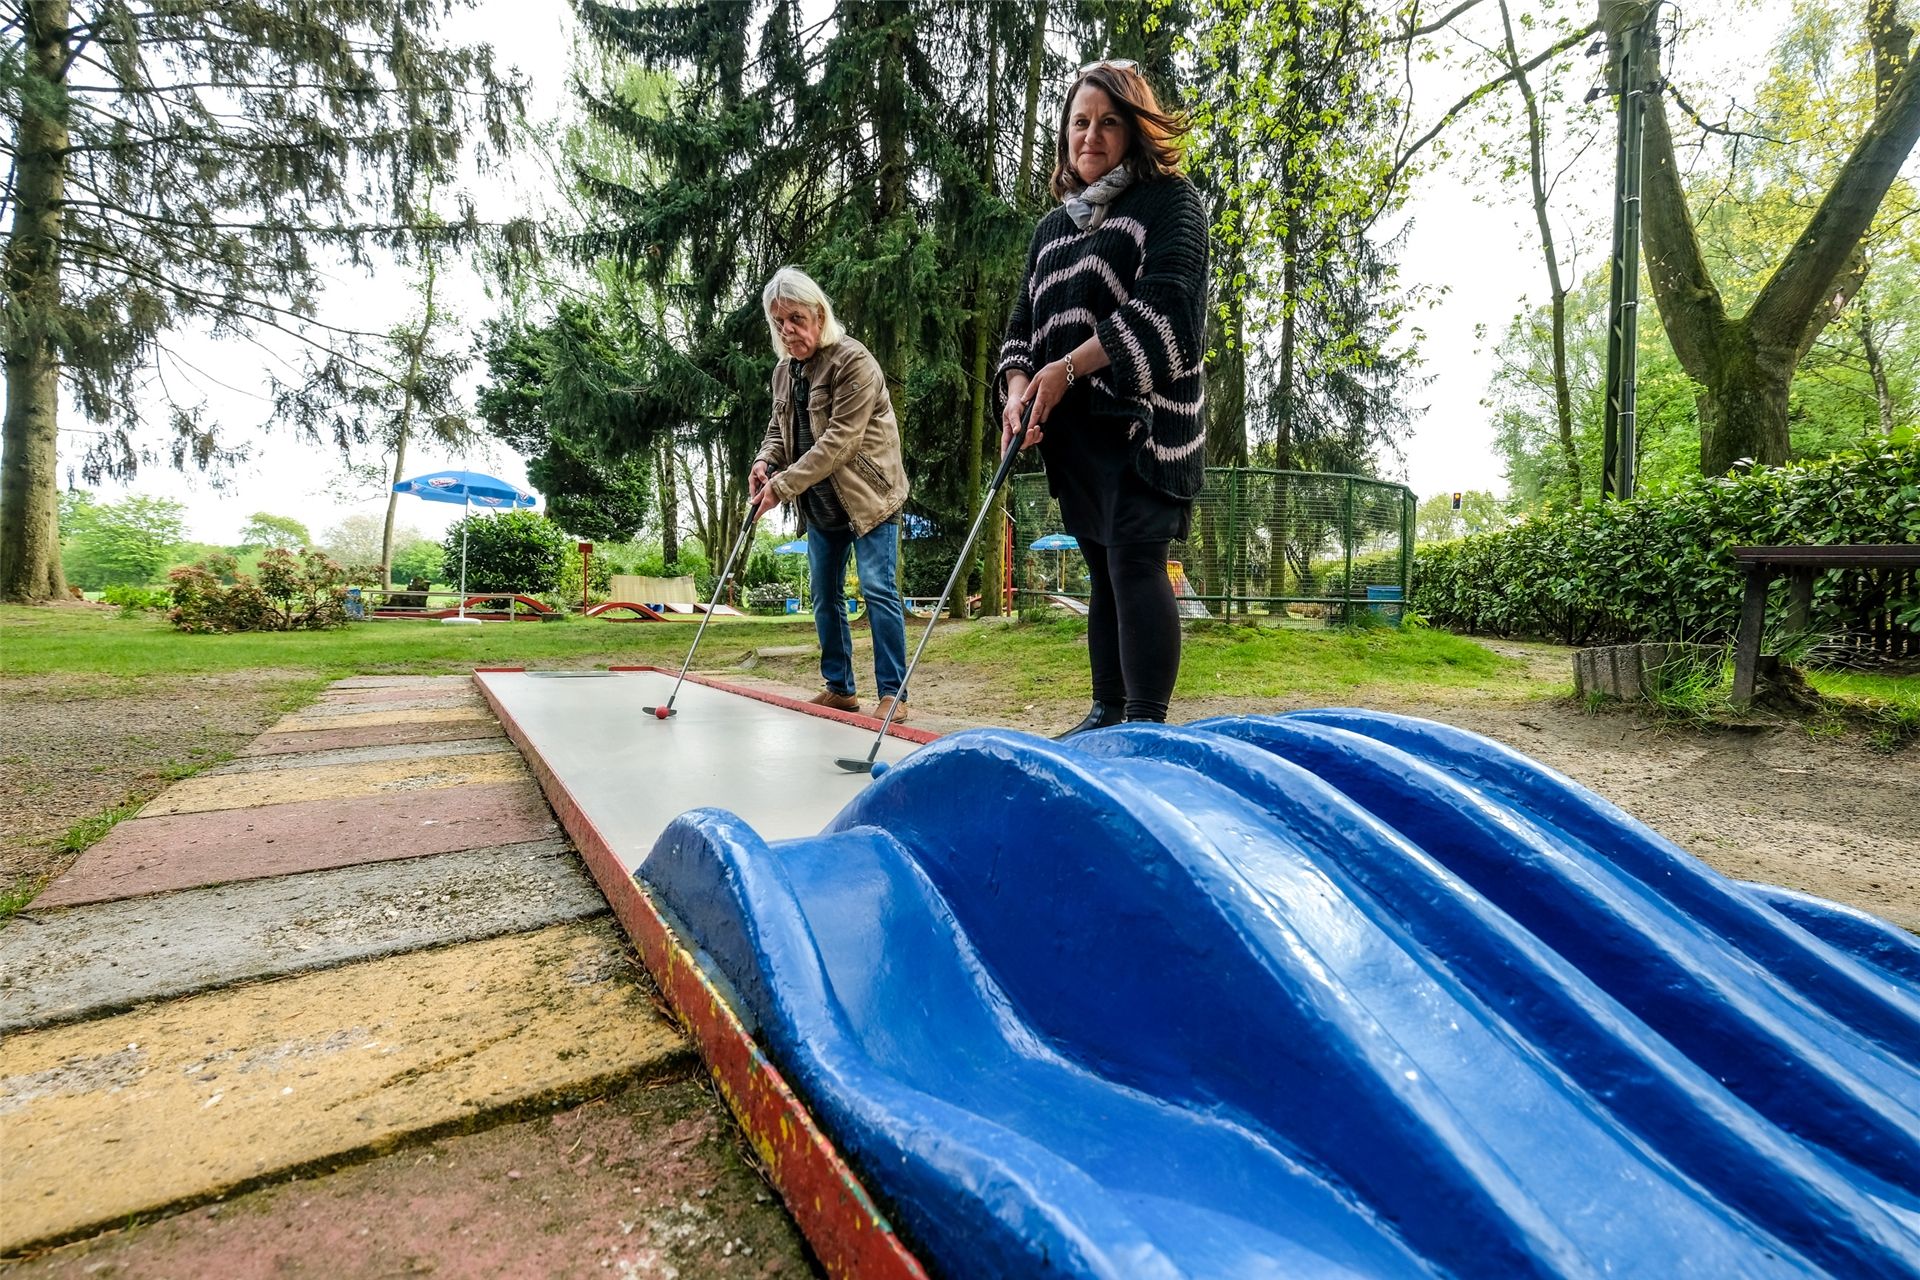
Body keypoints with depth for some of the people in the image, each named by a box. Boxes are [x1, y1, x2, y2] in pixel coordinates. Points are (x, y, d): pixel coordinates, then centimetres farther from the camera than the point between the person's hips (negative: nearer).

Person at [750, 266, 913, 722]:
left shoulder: (854, 361, -16)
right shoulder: (784, 370, 9)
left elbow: (839, 440, -23)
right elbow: (779, 428, 20)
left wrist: (783, 485, -24)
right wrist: (765, 462, -3)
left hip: (868, 495, -8)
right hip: (820, 505, 8)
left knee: (878, 589, -10)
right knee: (825, 595, 10)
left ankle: (892, 693, -4)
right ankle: (840, 687, 21)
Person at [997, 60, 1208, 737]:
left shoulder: (1171, 200, 4)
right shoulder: (1052, 227, 22)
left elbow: (1158, 307, -12)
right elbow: (1023, 323, 15)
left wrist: (1067, 369, -14)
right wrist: (1020, 390, -5)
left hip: (1143, 420, -6)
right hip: (1071, 429, 6)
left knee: (1135, 561, -16)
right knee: (1102, 571, 9)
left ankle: (1147, 726, -13)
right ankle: (1107, 712, 16)